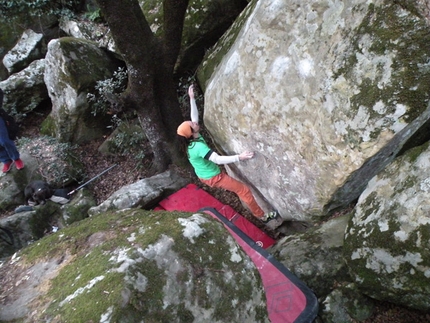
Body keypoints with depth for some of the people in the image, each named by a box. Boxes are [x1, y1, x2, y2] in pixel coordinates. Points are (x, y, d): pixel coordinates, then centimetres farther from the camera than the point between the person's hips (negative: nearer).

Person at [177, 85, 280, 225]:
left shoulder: (190, 141, -8)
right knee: (244, 190, -3)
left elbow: (194, 117, 2)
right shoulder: (198, 146, -34)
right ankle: (262, 216, 8)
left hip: (203, 175, 10)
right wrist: (239, 157, -51)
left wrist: (192, 98, 4)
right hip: (213, 177, -10)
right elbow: (217, 159, -44)